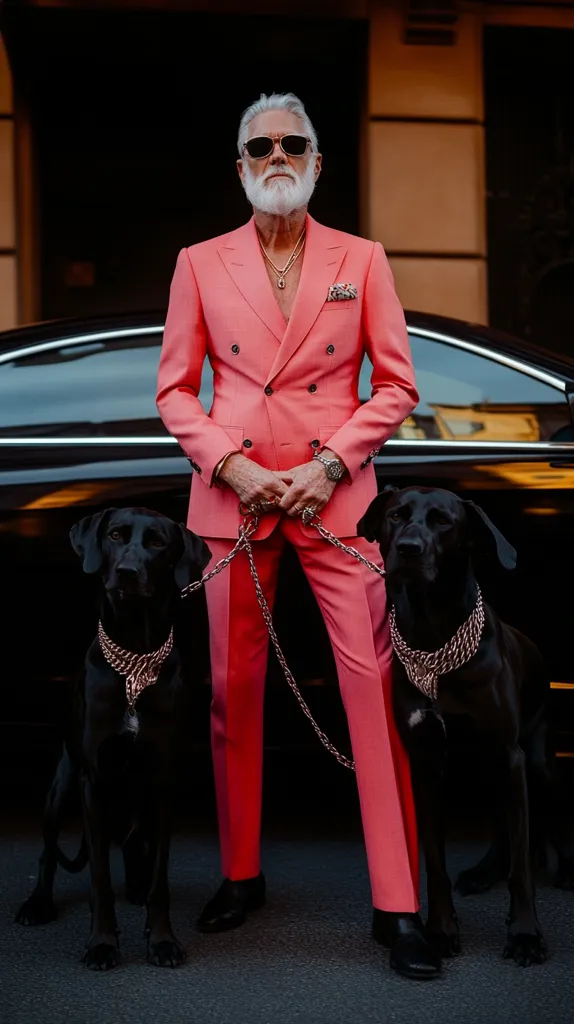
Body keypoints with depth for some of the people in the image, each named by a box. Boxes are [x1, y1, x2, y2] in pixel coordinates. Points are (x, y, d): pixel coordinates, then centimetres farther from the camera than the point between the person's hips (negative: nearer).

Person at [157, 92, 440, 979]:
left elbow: (396, 384, 4)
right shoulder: (201, 265, 6)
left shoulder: (362, 261, 5)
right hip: (232, 495, 1)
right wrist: (229, 465, -8)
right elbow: (175, 388, 7)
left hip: (335, 494, -1)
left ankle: (399, 904, 0)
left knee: (377, 687, -7)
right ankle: (241, 873, 23)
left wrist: (331, 463, -9)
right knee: (233, 688, 6)